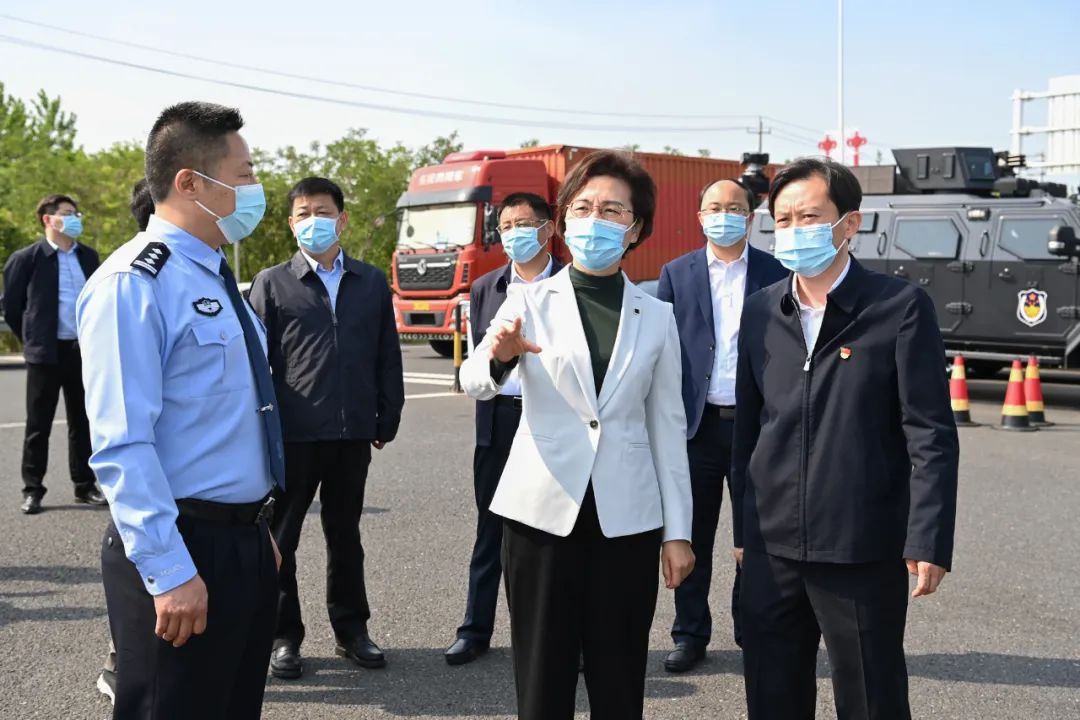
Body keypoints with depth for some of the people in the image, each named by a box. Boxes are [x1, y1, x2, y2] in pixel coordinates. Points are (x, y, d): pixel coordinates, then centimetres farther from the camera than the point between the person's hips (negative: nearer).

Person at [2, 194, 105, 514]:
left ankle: (85, 486, 18)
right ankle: (32, 490, 12)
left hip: (84, 350, 4)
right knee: (38, 425, 4)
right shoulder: (26, 258, -5)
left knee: (82, 423, 10)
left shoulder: (89, 256, 8)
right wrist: (31, 340, 4)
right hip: (46, 353, -4)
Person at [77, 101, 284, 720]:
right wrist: (168, 572, -23)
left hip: (245, 540, 9)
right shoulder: (134, 284, -16)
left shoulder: (216, 278, 13)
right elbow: (121, 445, -21)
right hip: (183, 551, -9)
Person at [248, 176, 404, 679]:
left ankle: (350, 628, 26)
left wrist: (387, 418, 5)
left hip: (353, 432, 2)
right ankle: (283, 635, 19)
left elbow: (387, 355, 8)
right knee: (280, 538, 7)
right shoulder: (272, 284, 1)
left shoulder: (372, 282, 7)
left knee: (345, 533, 14)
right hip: (292, 432, -2)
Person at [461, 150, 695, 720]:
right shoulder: (529, 299, 1)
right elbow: (474, 384, -11)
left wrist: (678, 530, 5)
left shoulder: (656, 316, 5)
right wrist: (499, 357, -34)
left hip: (627, 520, 1)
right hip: (542, 512, -1)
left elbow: (667, 426, 7)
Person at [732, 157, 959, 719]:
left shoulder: (901, 307, -7)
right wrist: (743, 529, 12)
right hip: (771, 550, 5)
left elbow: (931, 435, -9)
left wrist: (928, 541, -13)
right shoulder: (761, 311, 7)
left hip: (864, 553, -4)